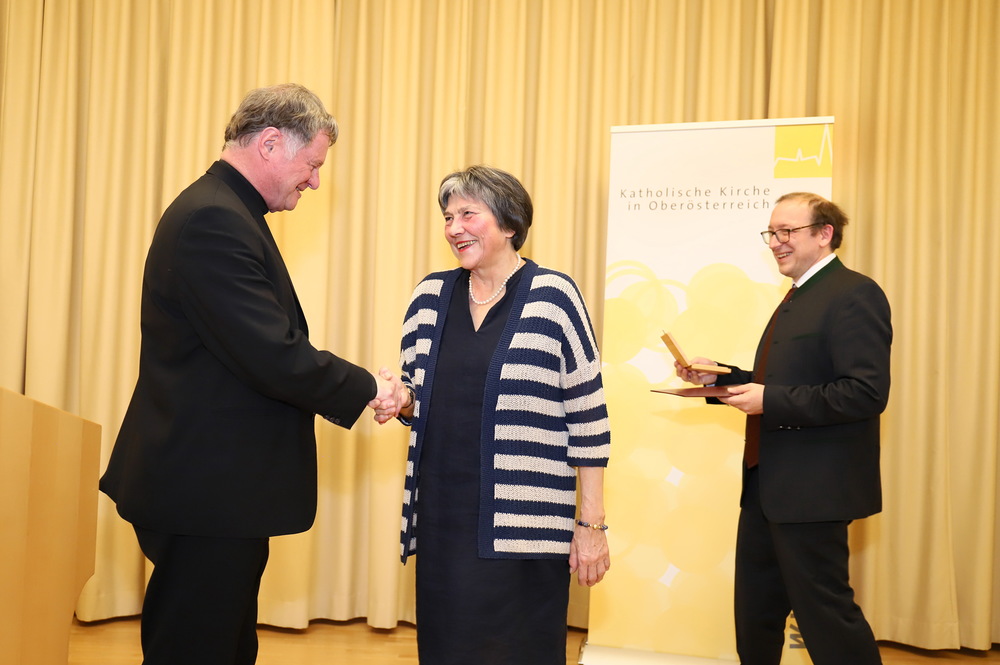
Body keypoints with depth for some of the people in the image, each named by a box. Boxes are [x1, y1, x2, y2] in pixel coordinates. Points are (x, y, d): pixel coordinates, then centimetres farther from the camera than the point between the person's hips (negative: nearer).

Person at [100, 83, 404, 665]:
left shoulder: (227, 213, 15)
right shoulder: (212, 220, -19)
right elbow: (273, 357, -25)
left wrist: (355, 388, 8)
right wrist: (366, 389, -10)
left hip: (220, 490, 11)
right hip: (207, 494, -11)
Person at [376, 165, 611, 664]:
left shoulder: (553, 296, -5)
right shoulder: (430, 296, 9)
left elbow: (588, 418, -4)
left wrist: (591, 524, -5)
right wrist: (400, 402, -4)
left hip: (524, 525, -4)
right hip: (440, 520, 4)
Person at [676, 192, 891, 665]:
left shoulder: (853, 294, -15)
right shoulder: (799, 298, 16)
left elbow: (866, 394, -24)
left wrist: (768, 400, -24)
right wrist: (719, 377, 7)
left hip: (810, 488, -10)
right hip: (768, 484, 10)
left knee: (824, 614, -1)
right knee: (754, 612, 18)